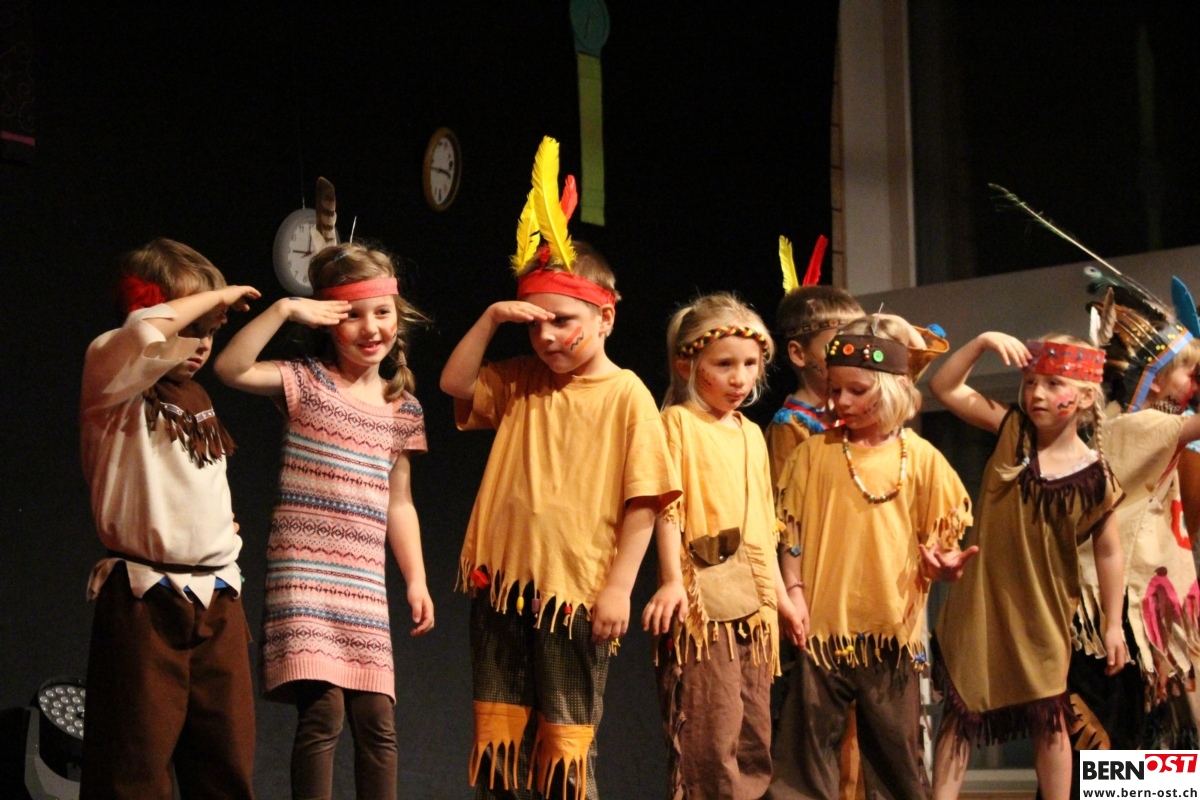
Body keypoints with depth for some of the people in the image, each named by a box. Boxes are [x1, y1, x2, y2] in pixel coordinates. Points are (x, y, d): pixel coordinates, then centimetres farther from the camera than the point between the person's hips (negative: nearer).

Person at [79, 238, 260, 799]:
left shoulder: (197, 398, 19)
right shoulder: (114, 381, -3)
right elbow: (143, 336, -26)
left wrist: (222, 524, 14)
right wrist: (214, 296, -13)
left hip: (218, 597, 7)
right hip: (145, 597, -7)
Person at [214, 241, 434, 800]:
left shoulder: (403, 410, 14)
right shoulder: (308, 383, 0)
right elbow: (231, 369, -16)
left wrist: (416, 579, 13)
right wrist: (284, 310, -17)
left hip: (365, 579, 5)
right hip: (303, 570, -4)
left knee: (377, 719, 2)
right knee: (322, 711, -13)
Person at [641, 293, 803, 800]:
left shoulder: (751, 435, 18)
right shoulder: (678, 422, -2)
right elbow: (667, 506, -10)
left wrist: (779, 592, 20)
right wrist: (672, 579, -19)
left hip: (752, 598, 7)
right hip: (701, 593, -7)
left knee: (754, 730, 8)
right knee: (710, 726, -11)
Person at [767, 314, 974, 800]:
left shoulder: (919, 458, 3)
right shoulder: (815, 452, 5)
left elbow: (938, 536, 6)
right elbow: (793, 528, 5)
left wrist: (942, 562, -15)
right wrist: (794, 590, -4)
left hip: (891, 626, -1)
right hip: (823, 622, 1)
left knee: (896, 741, 9)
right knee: (811, 737, 3)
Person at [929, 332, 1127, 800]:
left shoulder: (1094, 475, -11)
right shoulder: (1012, 431, -5)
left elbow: (1108, 552, -3)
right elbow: (945, 389, -9)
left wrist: (1113, 624, -1)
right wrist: (982, 342, -21)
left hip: (1043, 610, -1)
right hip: (981, 602, 1)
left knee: (1050, 720, 10)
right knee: (961, 712, 5)